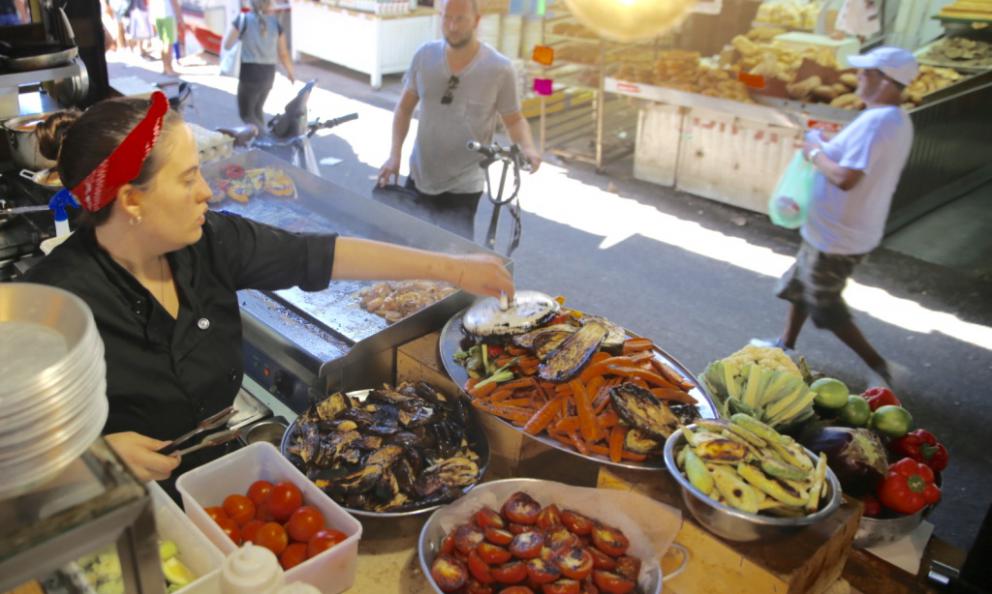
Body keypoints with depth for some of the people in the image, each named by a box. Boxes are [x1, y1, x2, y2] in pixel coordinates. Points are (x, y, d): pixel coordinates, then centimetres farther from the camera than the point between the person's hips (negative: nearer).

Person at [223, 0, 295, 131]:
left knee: (246, 113, 4)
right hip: (268, 72, 4)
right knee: (257, 108, 24)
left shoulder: (243, 19, -7)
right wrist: (290, 72, 21)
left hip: (250, 71, -4)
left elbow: (227, 45, -6)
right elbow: (283, 53, 5)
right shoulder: (275, 22, 1)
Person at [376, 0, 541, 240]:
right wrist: (394, 154, -6)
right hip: (419, 177, 4)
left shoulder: (499, 69, -14)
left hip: (463, 187, -4)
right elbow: (405, 108, 5)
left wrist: (527, 147, -25)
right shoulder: (424, 56, -5)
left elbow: (514, 119, -3)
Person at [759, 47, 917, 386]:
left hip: (837, 237, -10)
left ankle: (877, 366, 14)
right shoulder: (898, 120, 7)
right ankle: (786, 346, 38)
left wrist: (816, 154, -17)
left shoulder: (875, 122, -26)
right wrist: (830, 147, 5)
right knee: (800, 285, 24)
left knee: (826, 306, 5)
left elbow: (846, 178, -34)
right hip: (836, 230, 10)